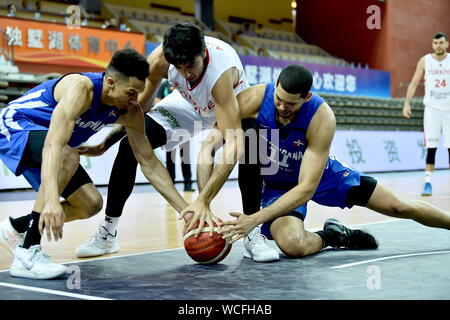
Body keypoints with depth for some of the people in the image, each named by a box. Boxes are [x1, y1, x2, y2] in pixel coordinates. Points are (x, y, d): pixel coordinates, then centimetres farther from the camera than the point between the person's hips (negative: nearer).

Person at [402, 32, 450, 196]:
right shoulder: (424, 61, 3)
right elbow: (414, 83, 4)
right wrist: (407, 102, -6)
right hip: (432, 108, 0)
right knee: (431, 147, -5)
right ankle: (428, 182, -1)